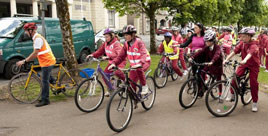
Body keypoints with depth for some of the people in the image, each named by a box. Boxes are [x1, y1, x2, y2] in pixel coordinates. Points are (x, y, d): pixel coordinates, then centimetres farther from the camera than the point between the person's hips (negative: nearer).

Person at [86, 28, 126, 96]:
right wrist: (92, 55, -8)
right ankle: (110, 89, 16)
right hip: (111, 62, 8)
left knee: (117, 72, -34)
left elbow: (119, 55, -32)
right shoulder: (106, 43, 5)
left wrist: (109, 57, -45)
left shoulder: (116, 43, -19)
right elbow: (100, 51, 9)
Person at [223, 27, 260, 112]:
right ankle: (232, 94, 1)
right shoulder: (242, 43, -6)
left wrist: (245, 60, -63)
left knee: (253, 83, -3)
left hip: (253, 65, -4)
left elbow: (250, 53, -44)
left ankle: (255, 103, 10)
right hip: (244, 64, 4)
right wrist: (226, 59, -24)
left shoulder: (254, 45, -24)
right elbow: (234, 51, -12)